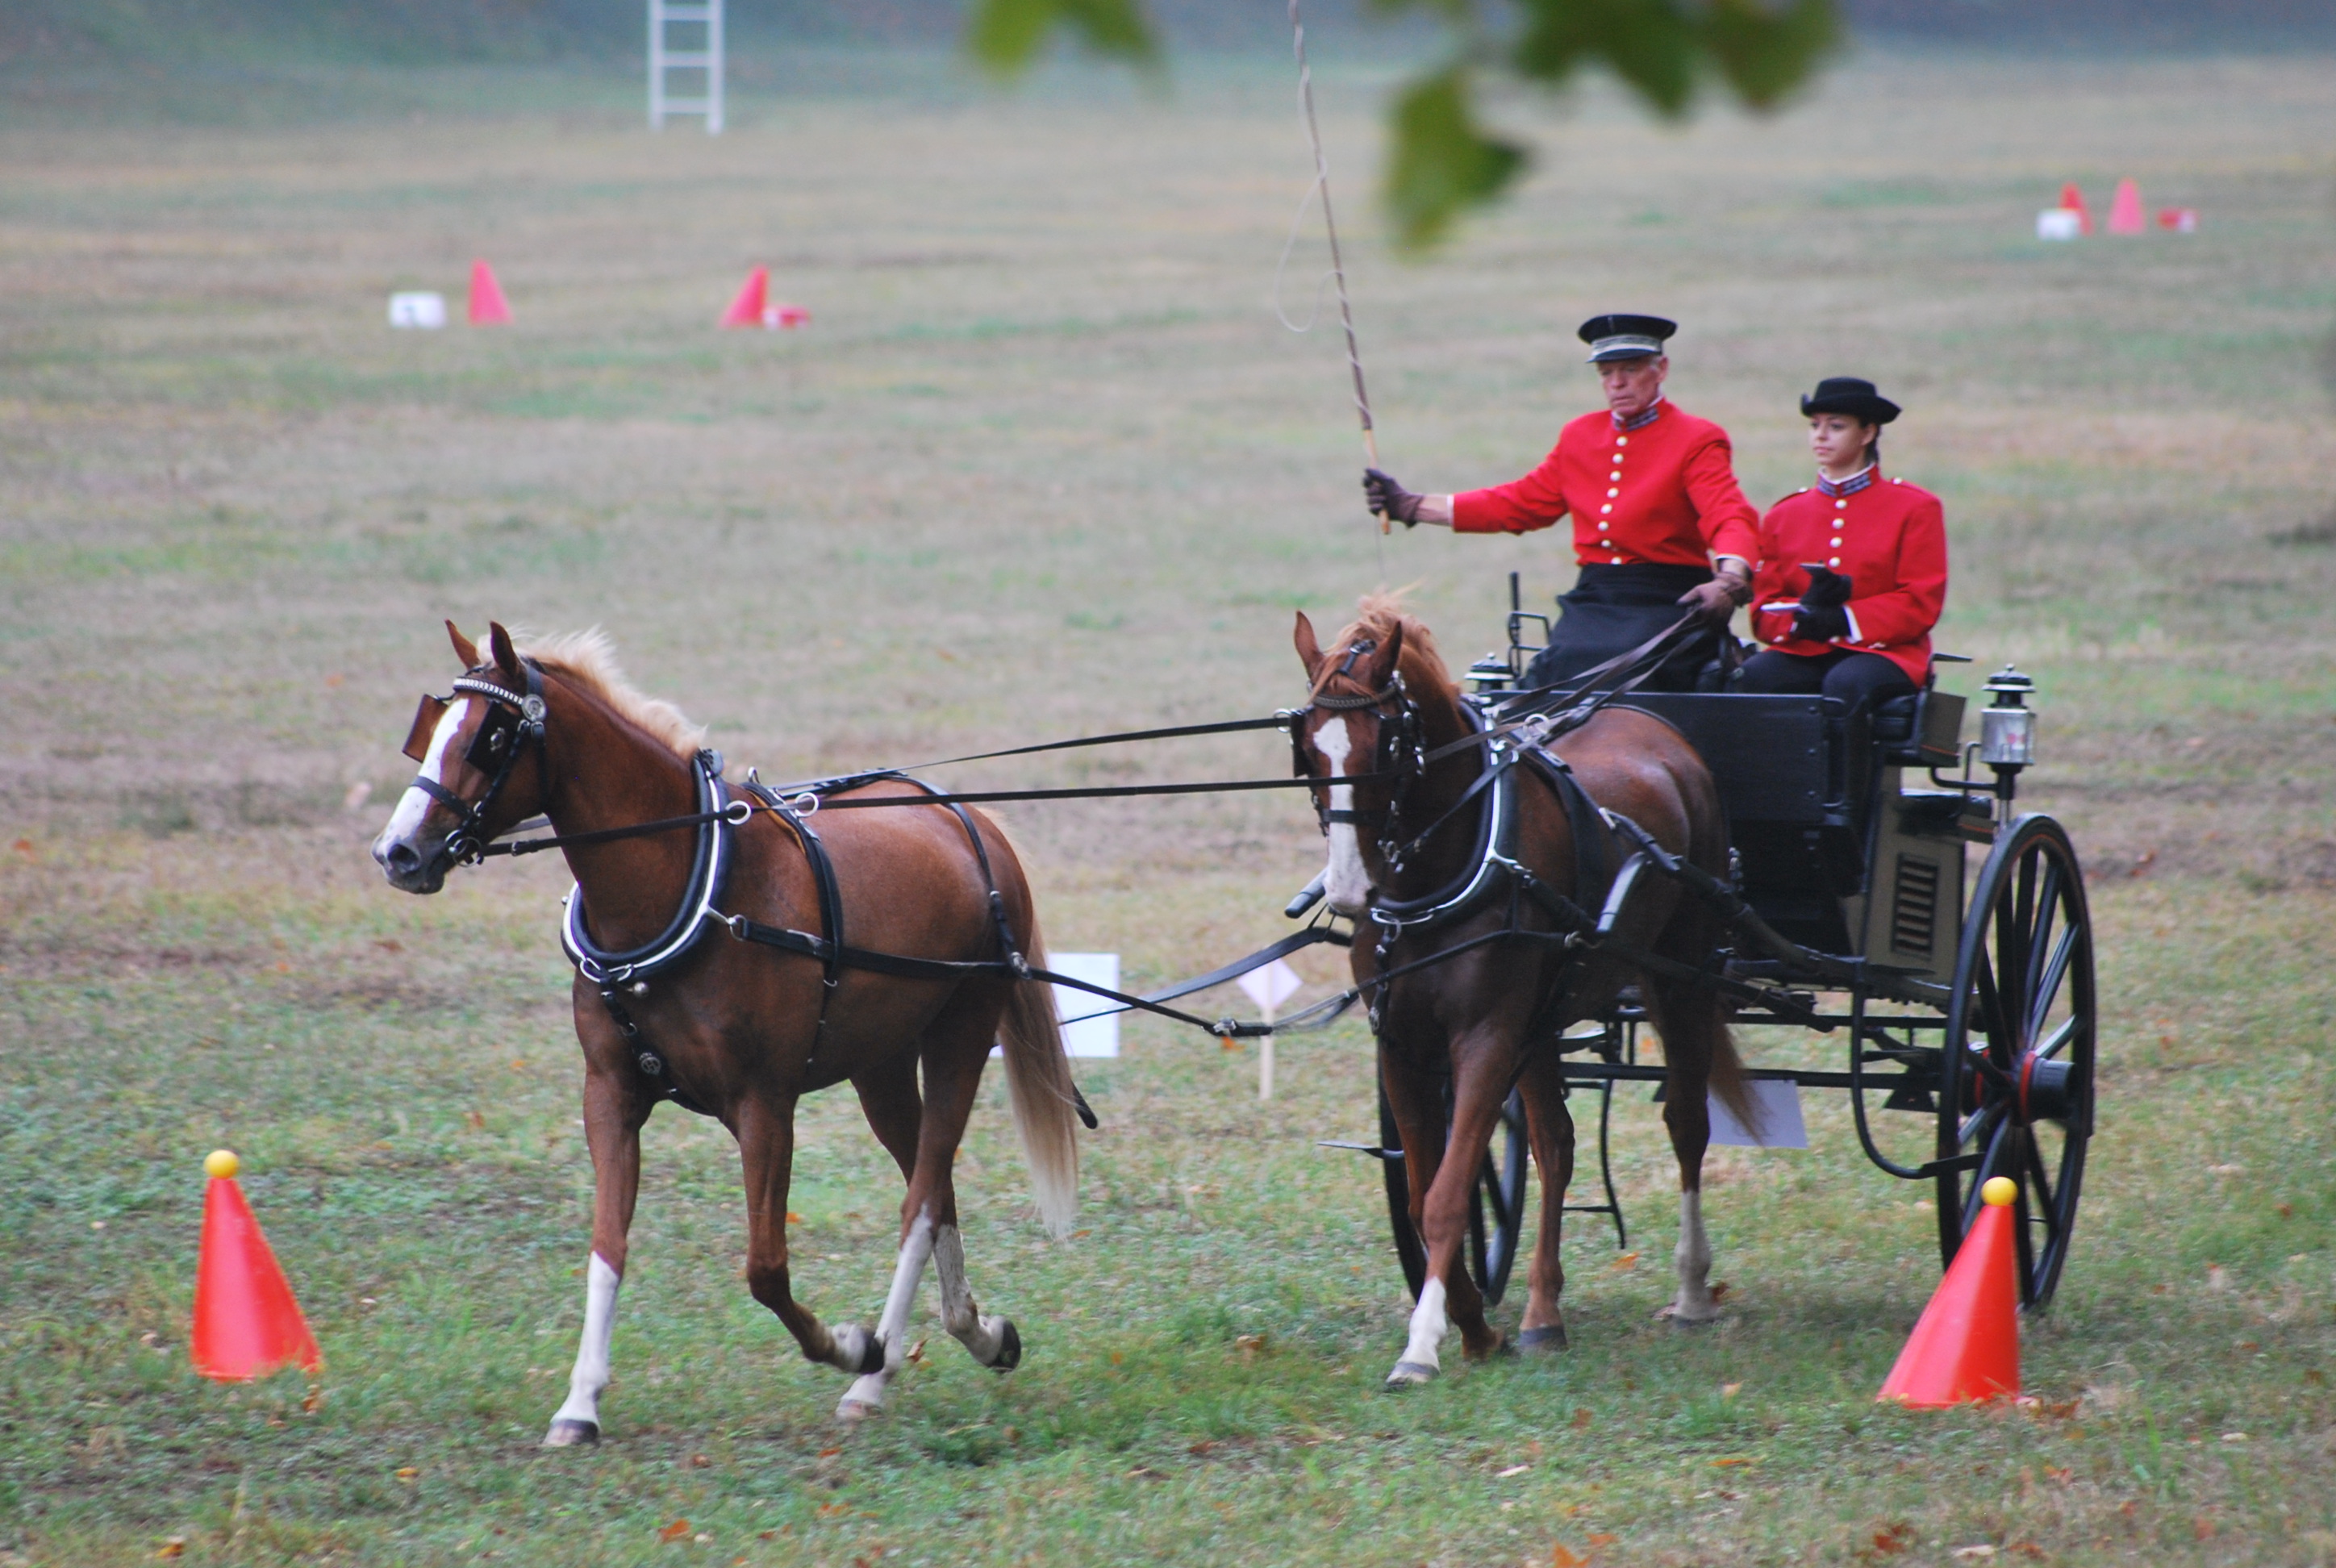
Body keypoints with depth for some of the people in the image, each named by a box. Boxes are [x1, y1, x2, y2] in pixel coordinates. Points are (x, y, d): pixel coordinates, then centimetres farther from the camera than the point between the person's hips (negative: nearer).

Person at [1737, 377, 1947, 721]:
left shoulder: (1916, 508, 5)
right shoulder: (1783, 515, 15)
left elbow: (1921, 605, -3)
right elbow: (1764, 612, 11)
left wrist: (1843, 619, -17)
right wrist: (1804, 612, -13)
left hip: (1883, 653, -3)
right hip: (1802, 655, 3)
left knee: (1844, 684, -37)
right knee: (1752, 676, -30)